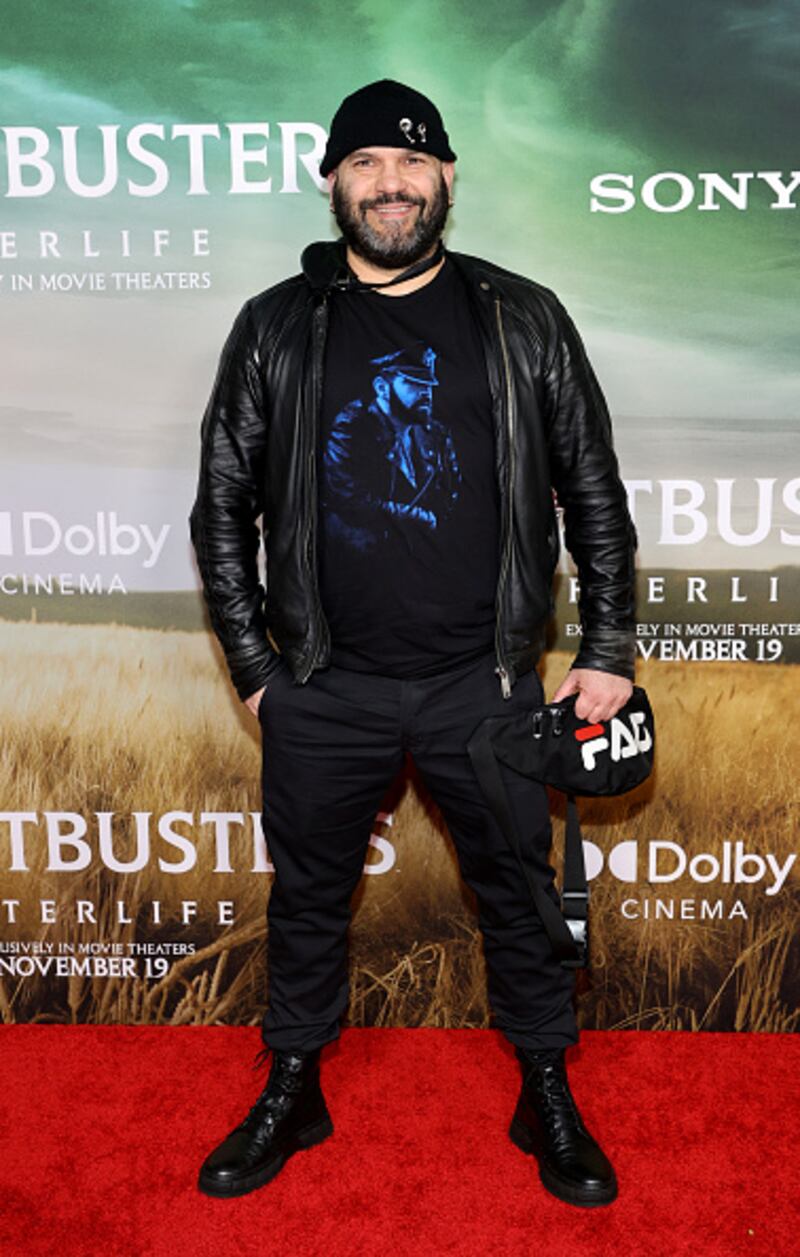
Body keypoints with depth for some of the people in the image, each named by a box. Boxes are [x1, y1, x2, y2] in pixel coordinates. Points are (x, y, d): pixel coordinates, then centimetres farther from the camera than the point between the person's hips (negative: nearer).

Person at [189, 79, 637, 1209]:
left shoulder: (524, 320, 4)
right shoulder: (276, 328, 3)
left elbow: (594, 490, 6)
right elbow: (222, 504, 6)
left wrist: (609, 650, 2)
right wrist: (254, 667, 3)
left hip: (484, 682, 0)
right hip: (323, 690, 1)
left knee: (519, 893, 12)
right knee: (309, 896, 14)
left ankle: (547, 1098, 35)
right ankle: (292, 1093, 37)